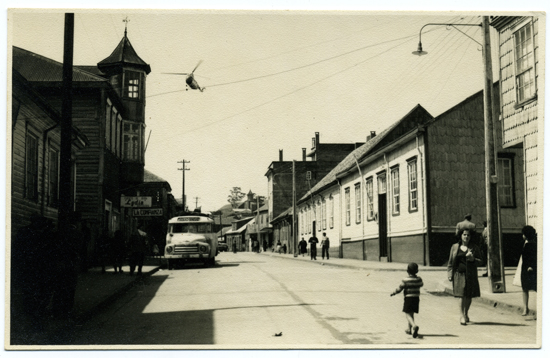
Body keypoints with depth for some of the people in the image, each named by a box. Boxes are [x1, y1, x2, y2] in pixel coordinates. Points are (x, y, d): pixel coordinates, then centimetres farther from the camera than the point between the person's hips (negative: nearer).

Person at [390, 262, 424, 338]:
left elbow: (399, 288, -8)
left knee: (408, 314, -5)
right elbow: (421, 284, 21)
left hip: (408, 298, -5)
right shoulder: (418, 279, 0)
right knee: (411, 314, 18)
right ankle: (409, 329, 23)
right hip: (416, 298, 5)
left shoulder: (405, 280, -11)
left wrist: (393, 293, 7)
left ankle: (414, 326, -30)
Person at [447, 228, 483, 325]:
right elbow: (451, 262, 10)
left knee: (469, 296, 7)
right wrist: (450, 274, 4)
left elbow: (480, 261, 8)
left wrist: (473, 259, -13)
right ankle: (462, 316, -5)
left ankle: (466, 314, 26)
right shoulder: (455, 247, 7)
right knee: (462, 295, -10)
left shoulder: (474, 248, 6)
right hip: (459, 274, -1)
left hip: (471, 275, 1)